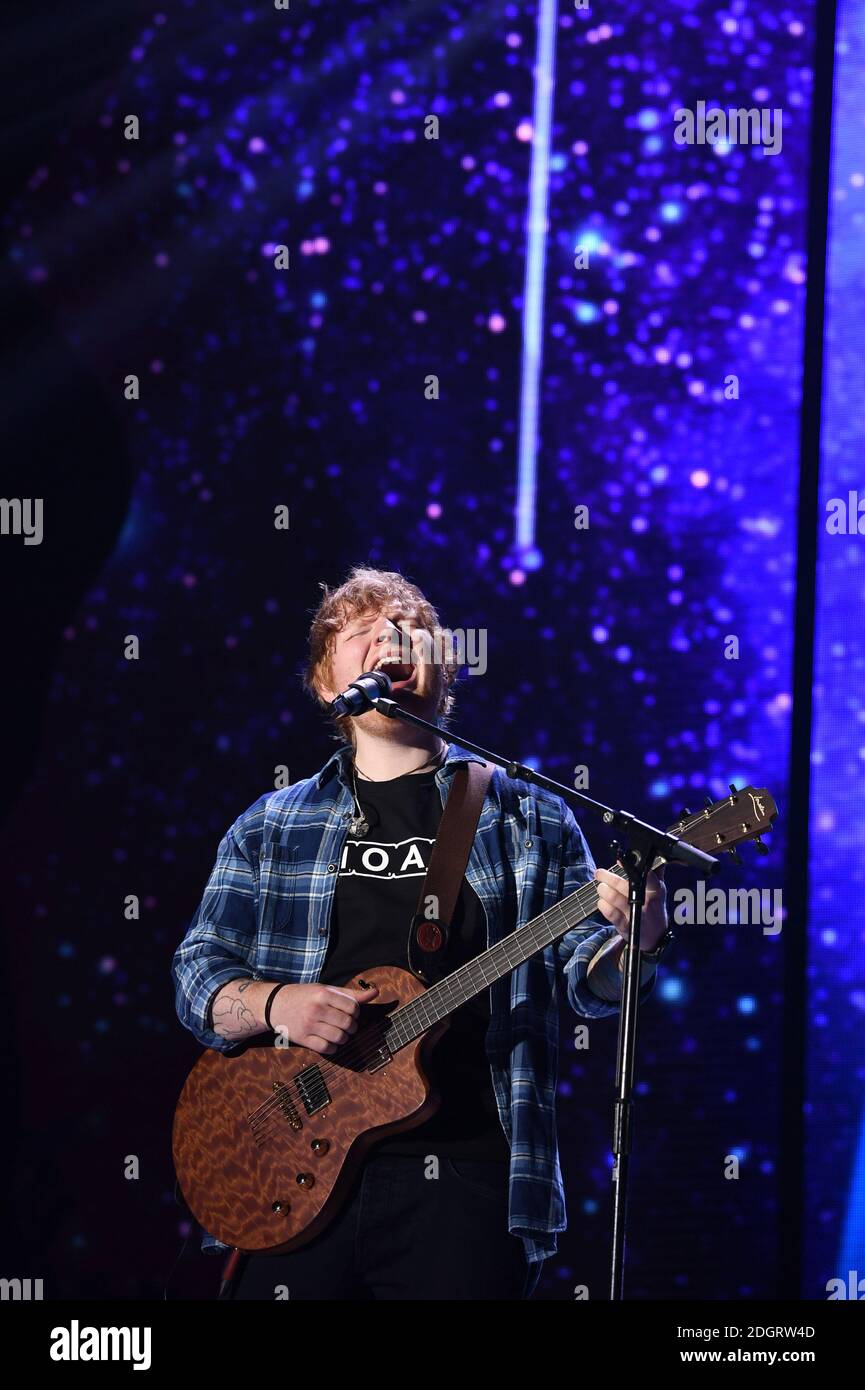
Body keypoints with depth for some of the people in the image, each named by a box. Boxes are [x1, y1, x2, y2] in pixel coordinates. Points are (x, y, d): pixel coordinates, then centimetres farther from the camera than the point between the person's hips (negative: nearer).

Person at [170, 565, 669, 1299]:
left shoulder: (527, 816, 9)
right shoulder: (268, 828, 13)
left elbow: (590, 976, 5)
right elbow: (198, 973, 10)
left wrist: (632, 945, -18)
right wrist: (276, 1004, -12)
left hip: (465, 1174, -1)